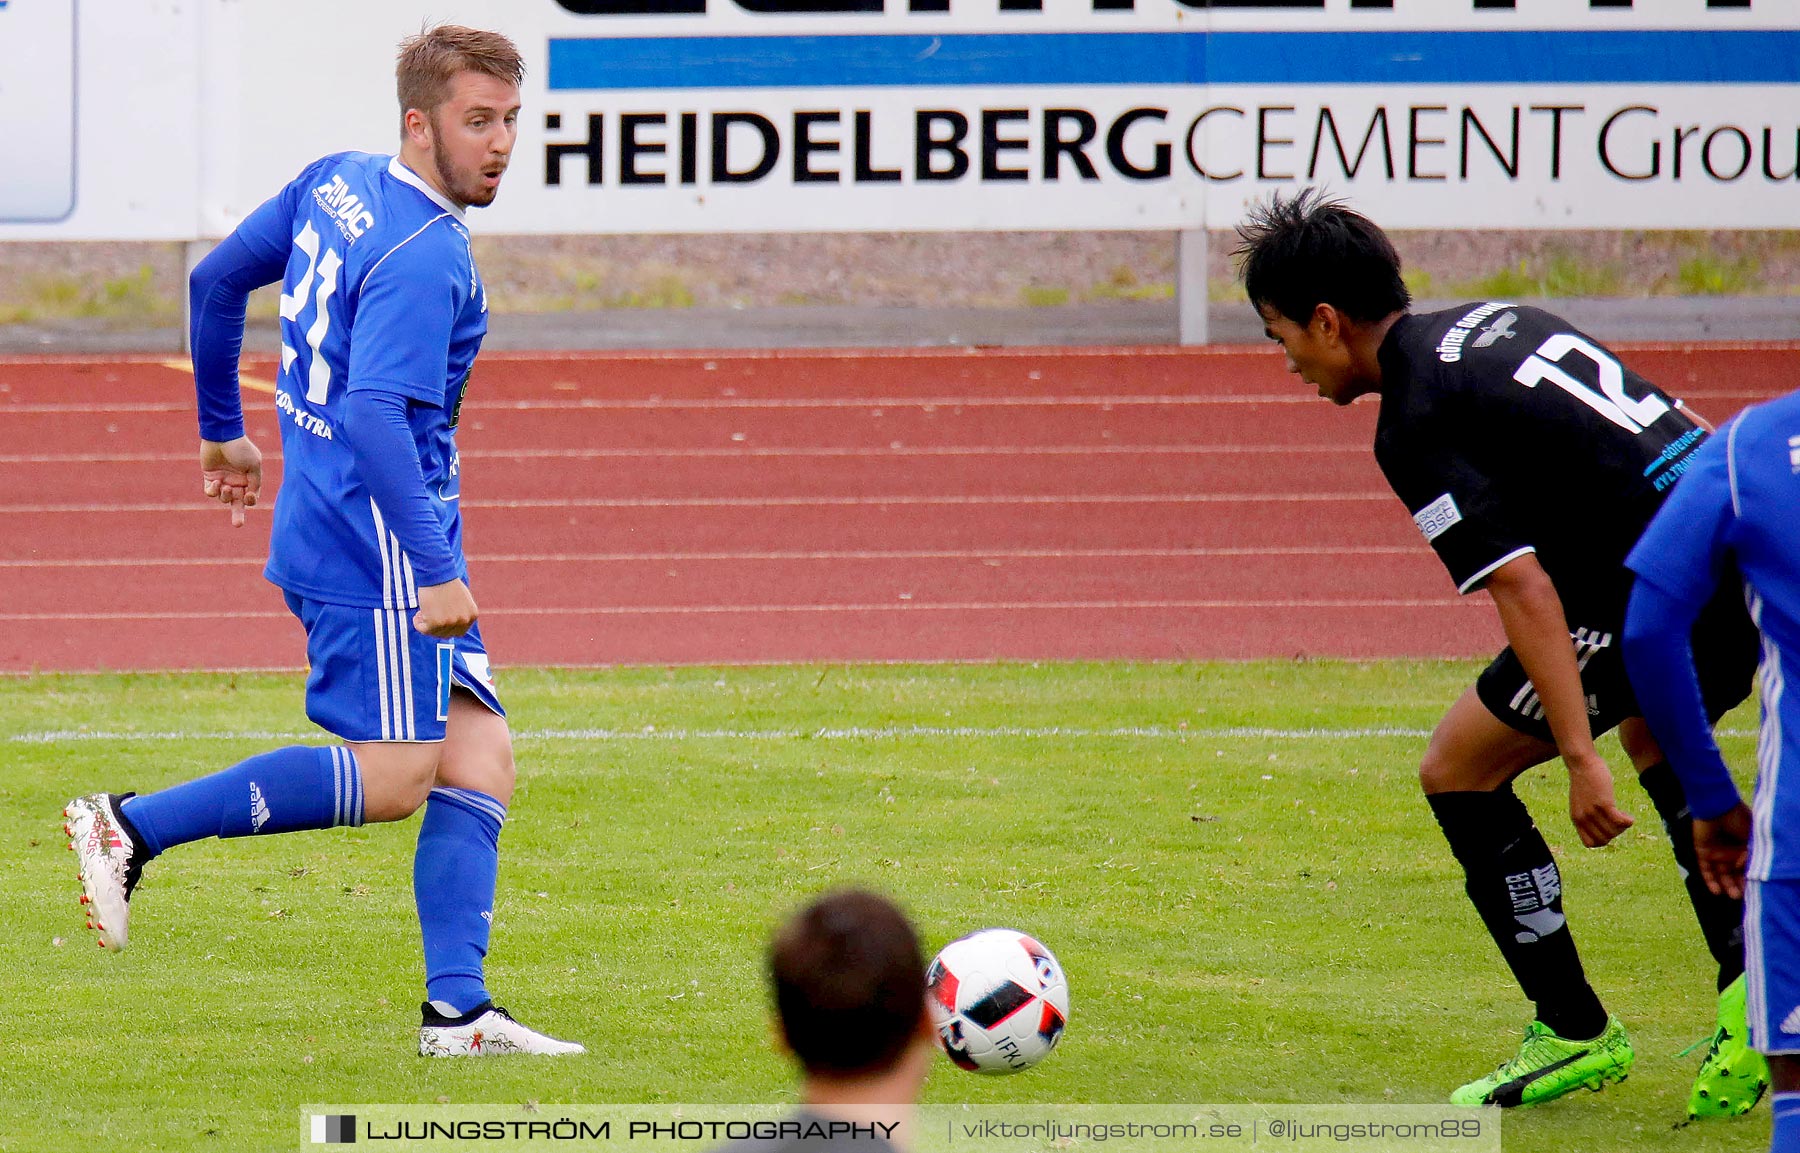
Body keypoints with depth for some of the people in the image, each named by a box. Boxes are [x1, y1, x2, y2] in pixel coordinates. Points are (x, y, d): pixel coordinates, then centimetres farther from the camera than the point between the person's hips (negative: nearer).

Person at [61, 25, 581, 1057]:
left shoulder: (336, 185, 9)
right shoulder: (425, 257, -18)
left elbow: (216, 281, 19)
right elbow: (373, 413, -29)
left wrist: (223, 429, 31)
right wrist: (437, 572, -31)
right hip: (374, 546, -10)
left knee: (479, 757, 5)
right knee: (392, 778, -8)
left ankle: (457, 1010, 1)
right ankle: (133, 827, -4)